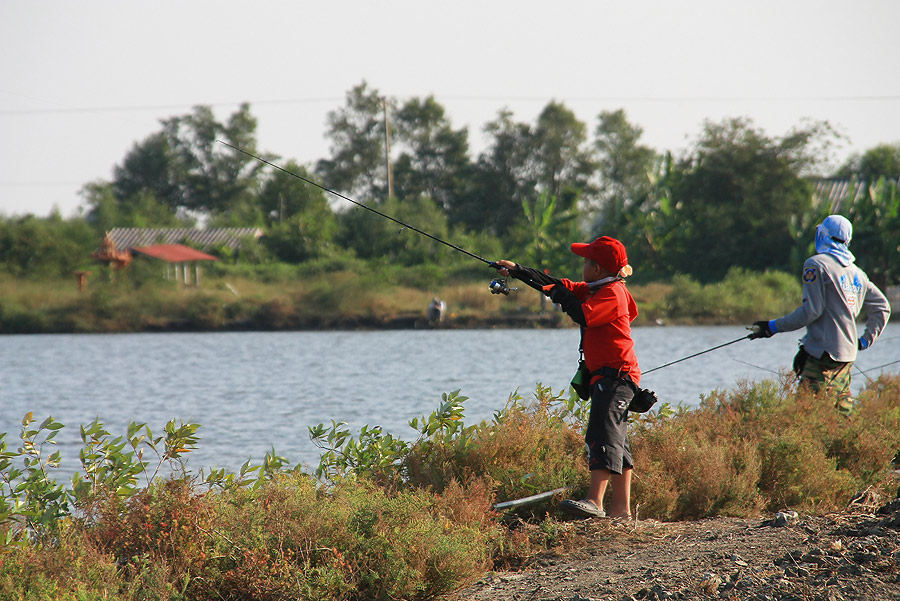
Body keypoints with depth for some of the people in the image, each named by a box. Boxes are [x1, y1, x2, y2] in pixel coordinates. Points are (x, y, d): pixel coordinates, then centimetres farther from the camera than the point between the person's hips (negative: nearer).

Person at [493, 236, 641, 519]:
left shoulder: (612, 293, -12)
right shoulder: (593, 290, 19)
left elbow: (583, 315, -24)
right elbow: (558, 286, 24)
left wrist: (561, 295, -9)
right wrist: (516, 271, 24)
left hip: (616, 375, -11)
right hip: (605, 376, 11)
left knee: (603, 433, -21)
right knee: (615, 439, 10)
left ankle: (594, 501, -33)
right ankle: (621, 506, 11)